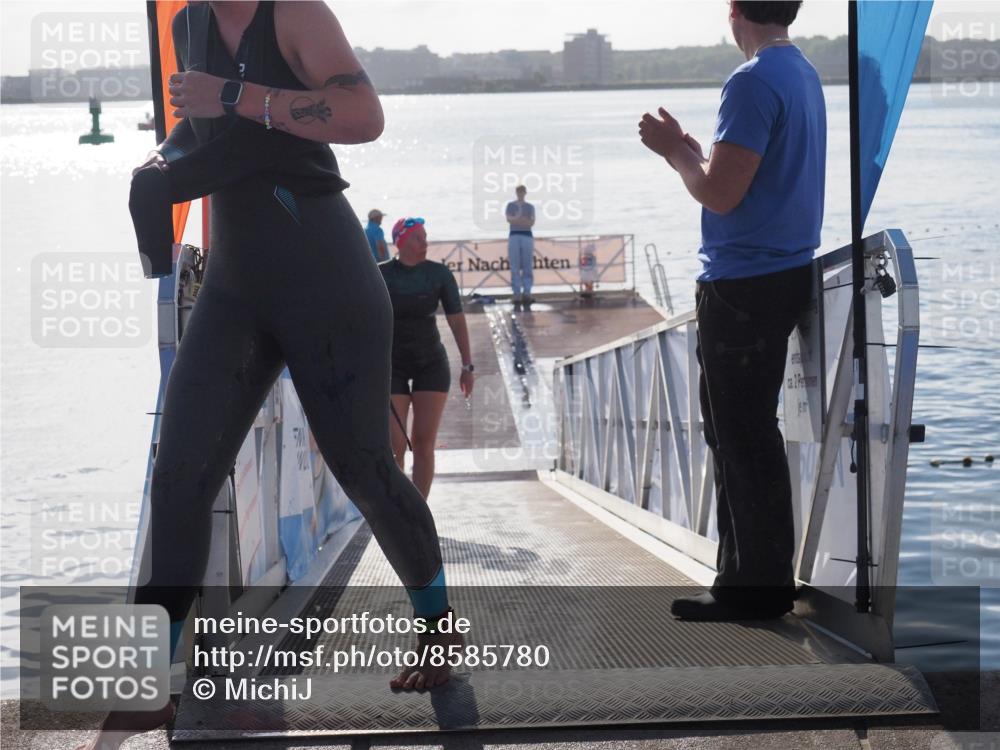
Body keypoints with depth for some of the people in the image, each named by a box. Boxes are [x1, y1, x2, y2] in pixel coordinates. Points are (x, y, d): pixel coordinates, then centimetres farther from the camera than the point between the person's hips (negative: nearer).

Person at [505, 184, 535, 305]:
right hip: (514, 236, -1)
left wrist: (516, 220, -12)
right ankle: (517, 294, -3)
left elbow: (532, 222, -2)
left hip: (527, 236, 1)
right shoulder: (510, 205, 9)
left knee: (528, 266, -1)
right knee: (515, 267, -4)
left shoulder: (530, 207, 11)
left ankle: (527, 293, 1)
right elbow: (509, 219, -7)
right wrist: (524, 221, -18)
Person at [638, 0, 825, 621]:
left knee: (743, 437, -3)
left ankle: (759, 587, 4)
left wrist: (673, 151, -3)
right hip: (782, 273, 10)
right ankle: (751, 576, 23)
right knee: (741, 430, 16)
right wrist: (688, 148, 14)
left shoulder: (753, 82, -17)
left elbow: (720, 193, -19)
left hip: (745, 284, -10)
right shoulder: (804, 75, 13)